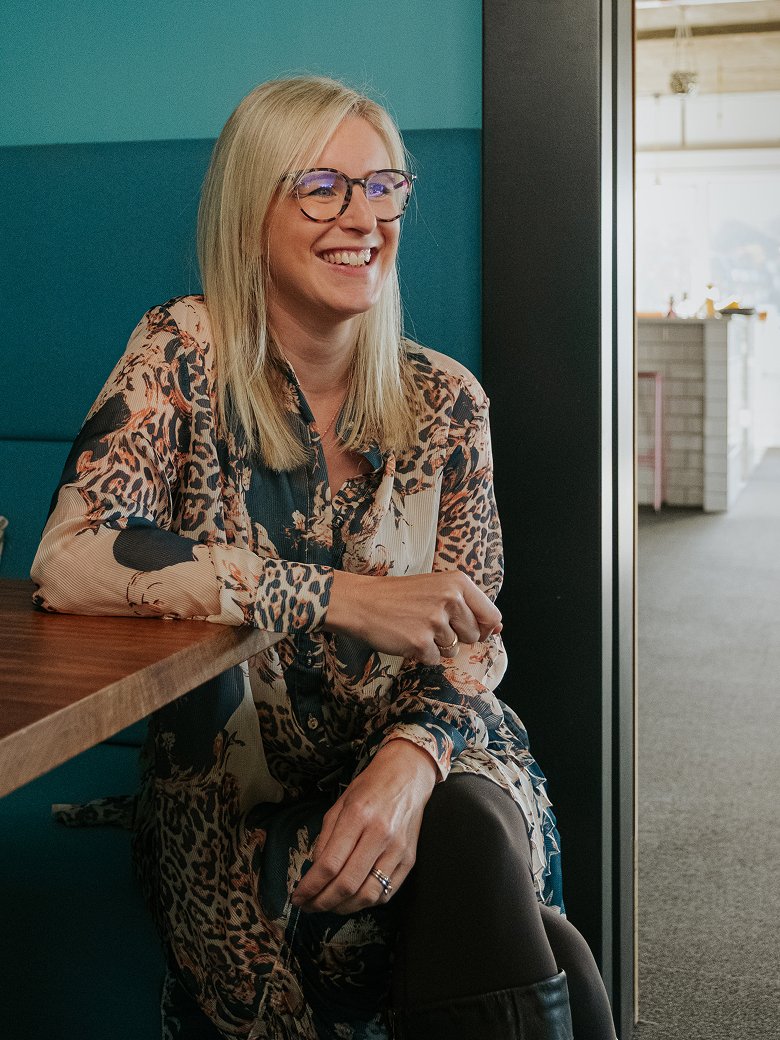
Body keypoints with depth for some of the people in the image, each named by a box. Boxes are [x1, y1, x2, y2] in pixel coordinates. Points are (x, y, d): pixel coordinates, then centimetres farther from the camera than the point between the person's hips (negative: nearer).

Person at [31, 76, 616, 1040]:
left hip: (427, 758, 3)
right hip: (239, 806, -3)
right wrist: (345, 598, -25)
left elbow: (469, 637, 1)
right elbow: (68, 561, -21)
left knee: (466, 834, -30)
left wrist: (409, 761, -22)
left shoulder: (444, 400, 2)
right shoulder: (184, 354, -7)